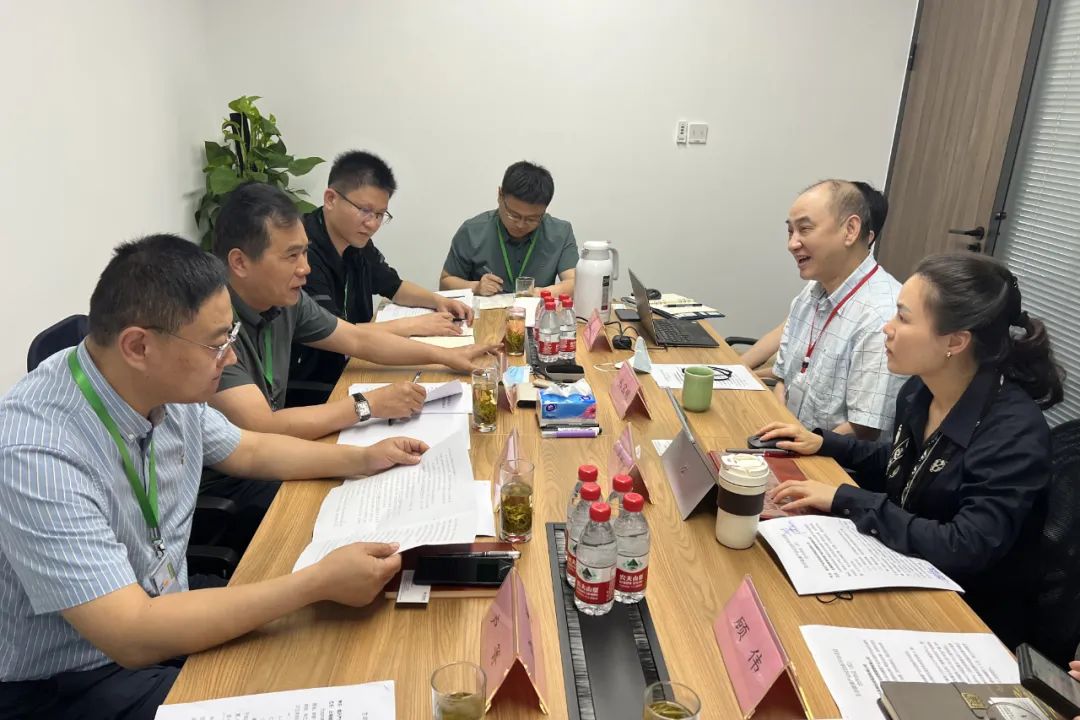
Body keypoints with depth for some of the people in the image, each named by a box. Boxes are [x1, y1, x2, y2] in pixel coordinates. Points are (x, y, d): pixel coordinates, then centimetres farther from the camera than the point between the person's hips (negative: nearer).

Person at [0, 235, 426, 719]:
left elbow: (249, 451, 11)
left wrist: (364, 458, 4)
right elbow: (132, 636, -33)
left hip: (164, 611, 7)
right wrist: (318, 582, -32)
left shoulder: (168, 389, -9)